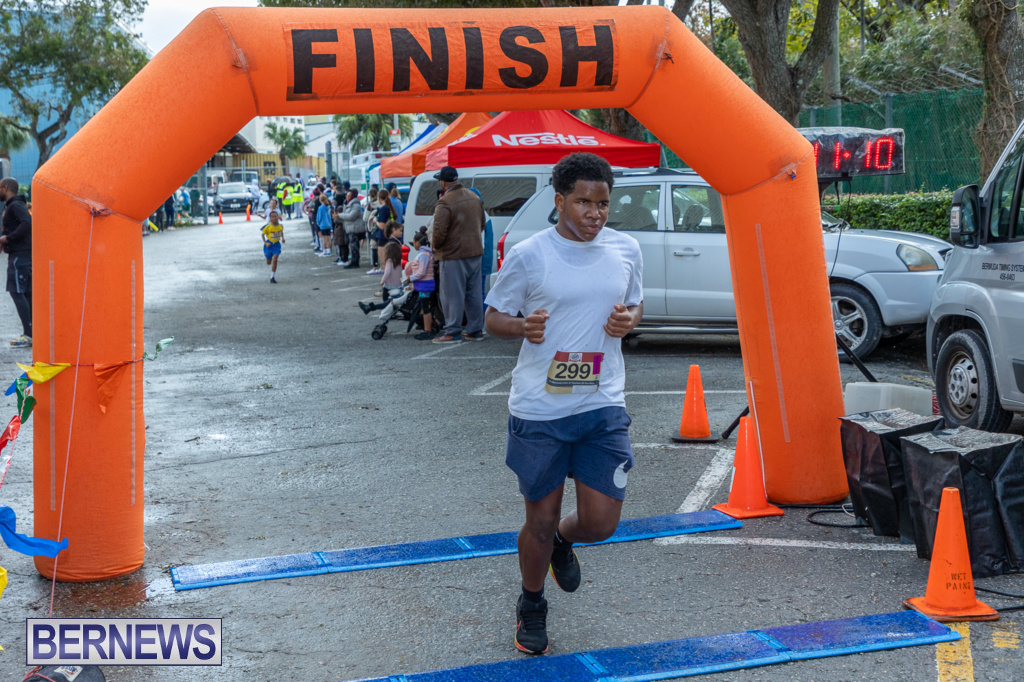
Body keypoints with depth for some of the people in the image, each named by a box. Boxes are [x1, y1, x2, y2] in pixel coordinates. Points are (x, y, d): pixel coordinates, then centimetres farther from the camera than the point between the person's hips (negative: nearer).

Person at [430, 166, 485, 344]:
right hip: (475, 251, 8)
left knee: (453, 295, -1)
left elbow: (439, 231, -21)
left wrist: (436, 247, -3)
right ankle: (476, 330, 18)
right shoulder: (474, 197, 9)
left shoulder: (444, 202, -18)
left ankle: (452, 332, 2)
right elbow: (482, 224, 19)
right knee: (474, 292, 13)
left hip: (453, 255, -8)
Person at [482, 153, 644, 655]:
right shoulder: (528, 256, -7)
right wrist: (522, 326, -20)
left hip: (603, 406, 3)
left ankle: (562, 541, 37)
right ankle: (531, 607, 36)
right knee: (540, 521, 8)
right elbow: (494, 317, 2)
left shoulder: (625, 250, 4)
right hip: (539, 410, -2)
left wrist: (628, 320, -4)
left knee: (601, 522, -1)